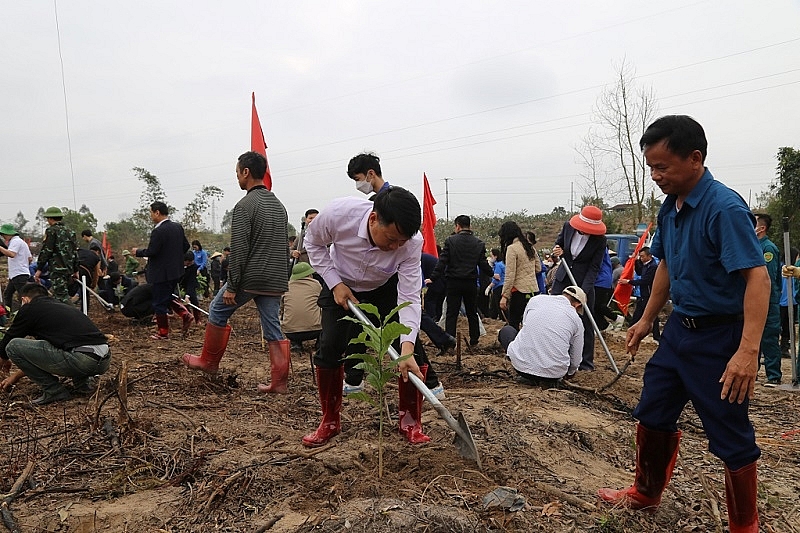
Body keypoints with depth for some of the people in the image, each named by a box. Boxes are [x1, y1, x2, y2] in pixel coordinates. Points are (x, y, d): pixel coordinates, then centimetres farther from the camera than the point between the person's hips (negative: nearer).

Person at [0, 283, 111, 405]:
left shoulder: (29, 308, 9)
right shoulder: (59, 305, 30)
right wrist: (17, 375, 49)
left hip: (83, 361, -8)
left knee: (13, 346, 5)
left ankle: (54, 391, 8)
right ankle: (83, 382, 18)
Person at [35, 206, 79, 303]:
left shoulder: (51, 231, -6)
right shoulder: (70, 231, 16)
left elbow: (46, 251, -11)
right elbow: (75, 251, 19)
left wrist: (39, 269, -7)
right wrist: (75, 270, 24)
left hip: (57, 269, -8)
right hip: (69, 269, 8)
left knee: (62, 297, -11)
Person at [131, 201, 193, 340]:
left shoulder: (158, 231, -20)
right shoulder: (178, 227, 5)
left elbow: (151, 252, -20)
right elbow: (186, 246, 11)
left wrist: (137, 252, -2)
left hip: (161, 273, -9)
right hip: (175, 270, 9)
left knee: (159, 303, 5)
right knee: (167, 298, 23)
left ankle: (163, 332, 14)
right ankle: (185, 315, 8)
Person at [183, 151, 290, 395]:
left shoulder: (245, 206, -11)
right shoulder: (279, 205, 14)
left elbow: (239, 251, -17)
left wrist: (231, 287, -13)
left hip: (249, 278, -6)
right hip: (275, 281, 7)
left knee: (218, 311, 16)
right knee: (274, 330, 7)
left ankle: (208, 362, 28)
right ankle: (279, 382, 5)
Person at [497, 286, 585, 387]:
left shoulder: (536, 300, 8)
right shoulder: (576, 320, 6)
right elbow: (575, 360, 13)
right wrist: (569, 374, 36)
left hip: (522, 365, -1)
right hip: (555, 372, 1)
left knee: (506, 330, 26)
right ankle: (548, 380, 13)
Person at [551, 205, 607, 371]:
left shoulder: (599, 240, -14)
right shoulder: (568, 226, -5)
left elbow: (594, 268, -13)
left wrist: (584, 291, -22)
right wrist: (558, 250, -11)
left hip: (584, 281, -3)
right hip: (563, 277, 3)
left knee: (585, 323, 1)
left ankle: (586, 362, 13)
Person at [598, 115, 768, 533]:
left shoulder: (725, 209, -22)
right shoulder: (670, 208, 3)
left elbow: (757, 277, -28)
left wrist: (748, 351, -35)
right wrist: (647, 319, 18)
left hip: (720, 337, -8)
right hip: (680, 327, 8)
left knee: (731, 438, 5)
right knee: (652, 415, 19)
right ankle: (646, 493, 40)